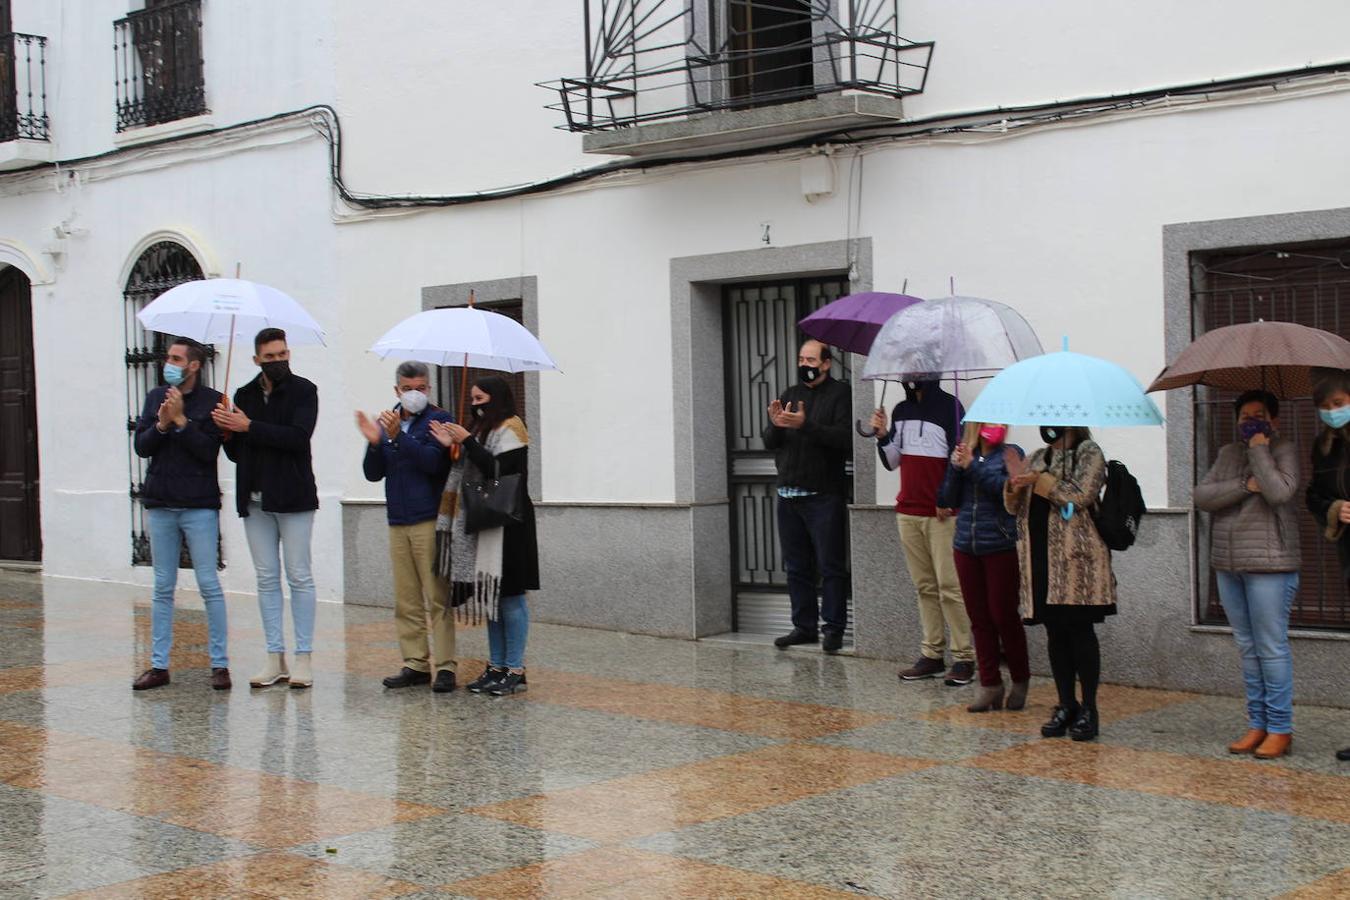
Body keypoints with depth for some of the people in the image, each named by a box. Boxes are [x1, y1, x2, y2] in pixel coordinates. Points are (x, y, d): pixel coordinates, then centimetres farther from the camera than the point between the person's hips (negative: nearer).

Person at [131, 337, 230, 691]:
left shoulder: (211, 401, -4)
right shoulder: (155, 397, 10)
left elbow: (208, 450, -13)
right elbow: (141, 447, 3)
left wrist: (180, 420, -17)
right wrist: (161, 424, -13)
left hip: (199, 506, -4)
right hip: (160, 505, 5)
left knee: (209, 585, -3)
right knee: (163, 588, 9)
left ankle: (220, 664, 3)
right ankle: (159, 665, 13)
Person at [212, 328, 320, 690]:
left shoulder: (303, 391, -2)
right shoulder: (244, 396, 12)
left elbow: (298, 436, -18)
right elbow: (235, 453, 13)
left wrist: (249, 427, -17)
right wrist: (227, 433, -8)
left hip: (292, 497, -5)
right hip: (256, 500, 5)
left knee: (299, 577, -1)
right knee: (267, 579, 7)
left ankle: (303, 657, 3)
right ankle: (275, 658, 12)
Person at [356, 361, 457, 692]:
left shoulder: (438, 420, 0)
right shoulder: (386, 423, 14)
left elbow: (433, 462, -16)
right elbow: (373, 474, 10)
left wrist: (398, 436, -24)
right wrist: (375, 442, -8)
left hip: (430, 521, -5)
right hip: (398, 523, 5)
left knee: (437, 597, -6)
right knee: (406, 602, 7)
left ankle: (445, 667, -5)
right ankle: (415, 664, 12)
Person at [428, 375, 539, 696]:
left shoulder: (510, 428, -6)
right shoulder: (481, 429, 20)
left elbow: (498, 470, -19)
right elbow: (468, 474, 17)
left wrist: (467, 441, -15)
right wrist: (452, 447, 3)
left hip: (505, 524, -9)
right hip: (482, 523, 9)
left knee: (509, 595, -6)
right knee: (490, 596, 9)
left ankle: (515, 670, -3)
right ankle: (496, 666, 14)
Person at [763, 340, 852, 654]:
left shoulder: (840, 394, -3)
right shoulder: (789, 395, 16)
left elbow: (845, 438, -17)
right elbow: (769, 443, 12)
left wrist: (805, 425, -25)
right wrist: (775, 426, -10)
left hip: (824, 497, -6)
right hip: (788, 495, 6)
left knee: (831, 567, -2)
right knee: (797, 567, 10)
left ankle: (833, 628, 3)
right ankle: (804, 626, 17)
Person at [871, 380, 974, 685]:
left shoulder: (949, 407, -4)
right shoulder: (901, 411, 14)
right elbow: (892, 462, 18)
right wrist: (882, 435, 1)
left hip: (942, 514, -6)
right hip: (908, 512, 6)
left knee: (950, 587, -7)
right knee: (925, 587, 7)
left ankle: (964, 658, -5)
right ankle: (932, 655, 9)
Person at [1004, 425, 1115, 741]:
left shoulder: (1088, 453, 1)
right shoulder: (1037, 458, 19)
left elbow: (1081, 495, -14)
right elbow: (1013, 507, 15)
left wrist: (1037, 480, -14)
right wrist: (1015, 483, -6)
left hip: (1076, 558, -6)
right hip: (1041, 559, 6)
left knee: (1080, 630, -5)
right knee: (1055, 633, 7)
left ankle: (1088, 710, 1)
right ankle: (1066, 706, 14)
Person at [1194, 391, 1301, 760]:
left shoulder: (1283, 451, -2)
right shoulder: (1227, 454, 15)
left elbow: (1279, 492, -21)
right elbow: (1201, 497, 1)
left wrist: (1260, 451, -13)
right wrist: (1244, 486, -10)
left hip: (1269, 566, -6)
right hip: (1228, 566, 6)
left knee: (1271, 648, -5)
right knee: (1248, 649, 10)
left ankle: (1280, 728, 0)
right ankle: (1257, 724, 16)